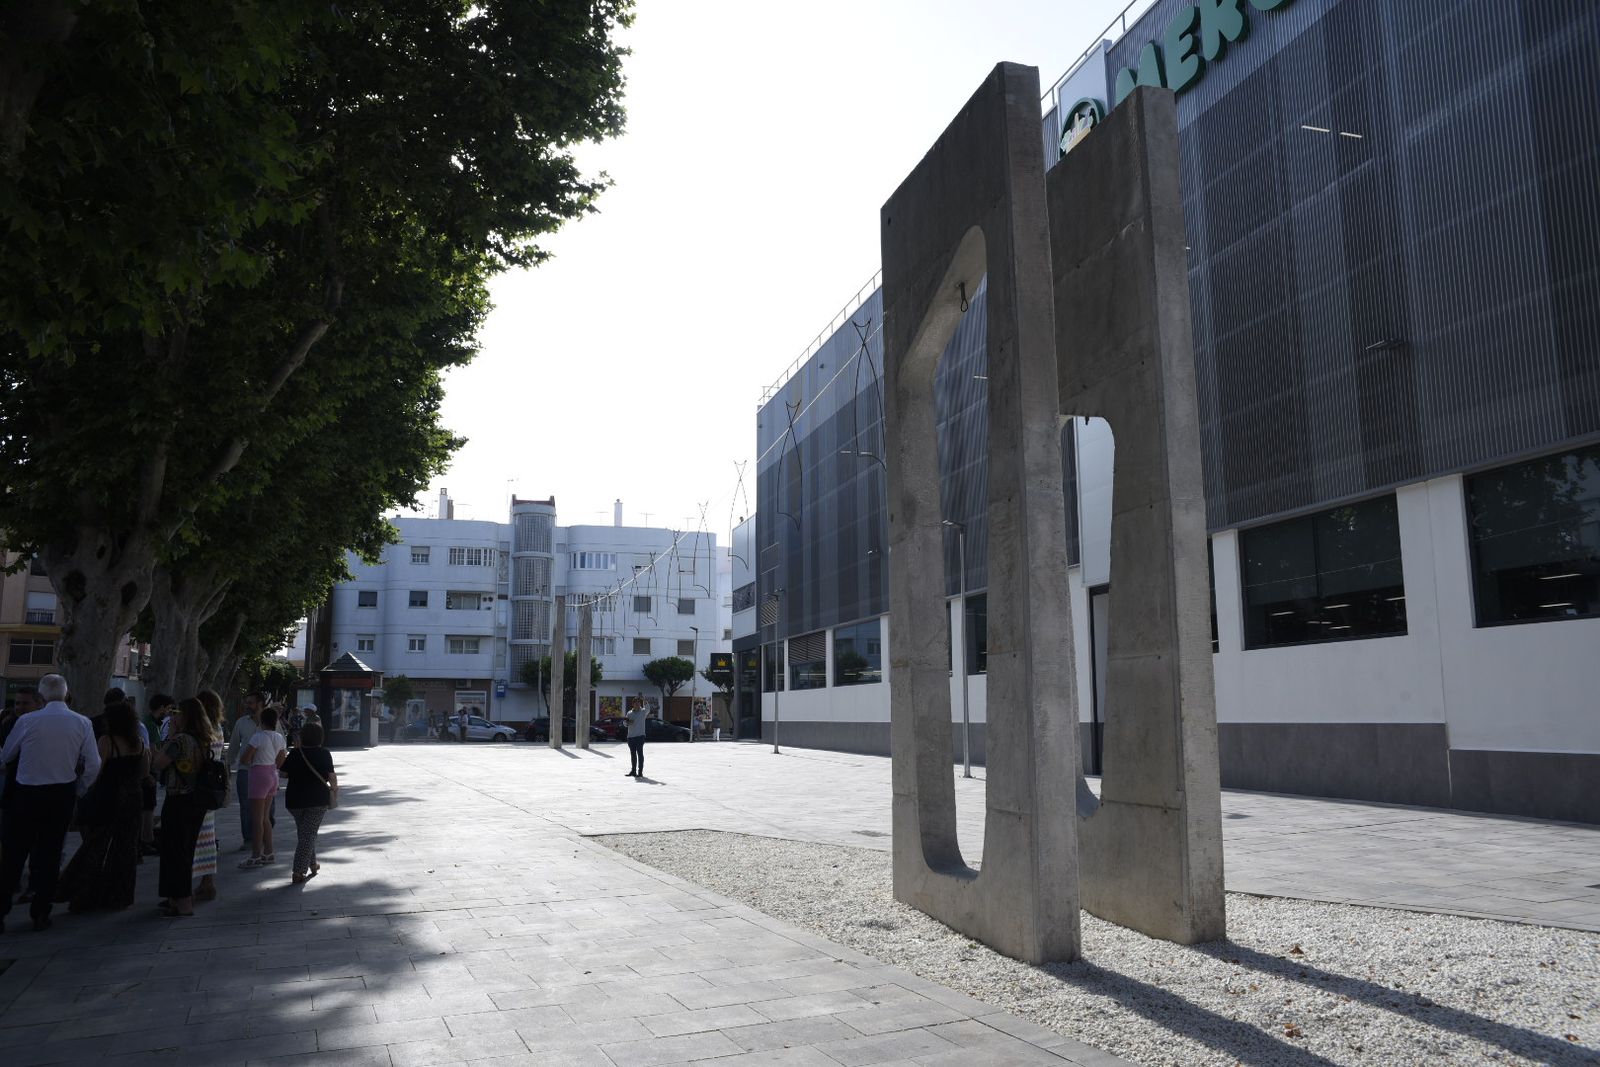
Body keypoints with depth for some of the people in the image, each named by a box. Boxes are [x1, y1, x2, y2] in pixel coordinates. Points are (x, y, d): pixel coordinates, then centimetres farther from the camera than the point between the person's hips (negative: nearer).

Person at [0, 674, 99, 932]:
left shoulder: (27, 721, -10)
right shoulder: (82, 723, -6)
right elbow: (93, 765, -5)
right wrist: (78, 791, 10)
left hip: (26, 793, -1)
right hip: (62, 793, 1)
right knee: (50, 854, 10)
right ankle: (41, 914, 15)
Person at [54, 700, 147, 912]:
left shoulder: (106, 741, -13)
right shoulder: (140, 744, 3)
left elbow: (95, 773, -15)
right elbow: (144, 774, 10)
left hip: (107, 799, -5)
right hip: (132, 799, 5)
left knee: (96, 847, 6)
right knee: (125, 847, 11)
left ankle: (87, 898, 10)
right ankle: (120, 895, 16)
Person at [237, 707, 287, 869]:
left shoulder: (259, 737, -15)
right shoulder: (279, 737, 7)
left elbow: (243, 759, -14)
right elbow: (280, 762, 14)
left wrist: (251, 763, 6)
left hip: (259, 775, -8)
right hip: (273, 775, 8)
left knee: (257, 819, -2)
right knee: (264, 818, 16)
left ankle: (256, 857, 0)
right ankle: (268, 853, 19)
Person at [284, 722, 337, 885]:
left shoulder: (295, 753, -1)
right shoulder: (323, 754, -9)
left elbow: (284, 772, 10)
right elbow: (331, 776, -10)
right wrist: (335, 787, 11)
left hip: (295, 800, 3)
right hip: (318, 800, -3)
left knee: (303, 832, 21)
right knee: (309, 834, 0)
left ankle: (312, 864, 33)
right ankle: (299, 872, -8)